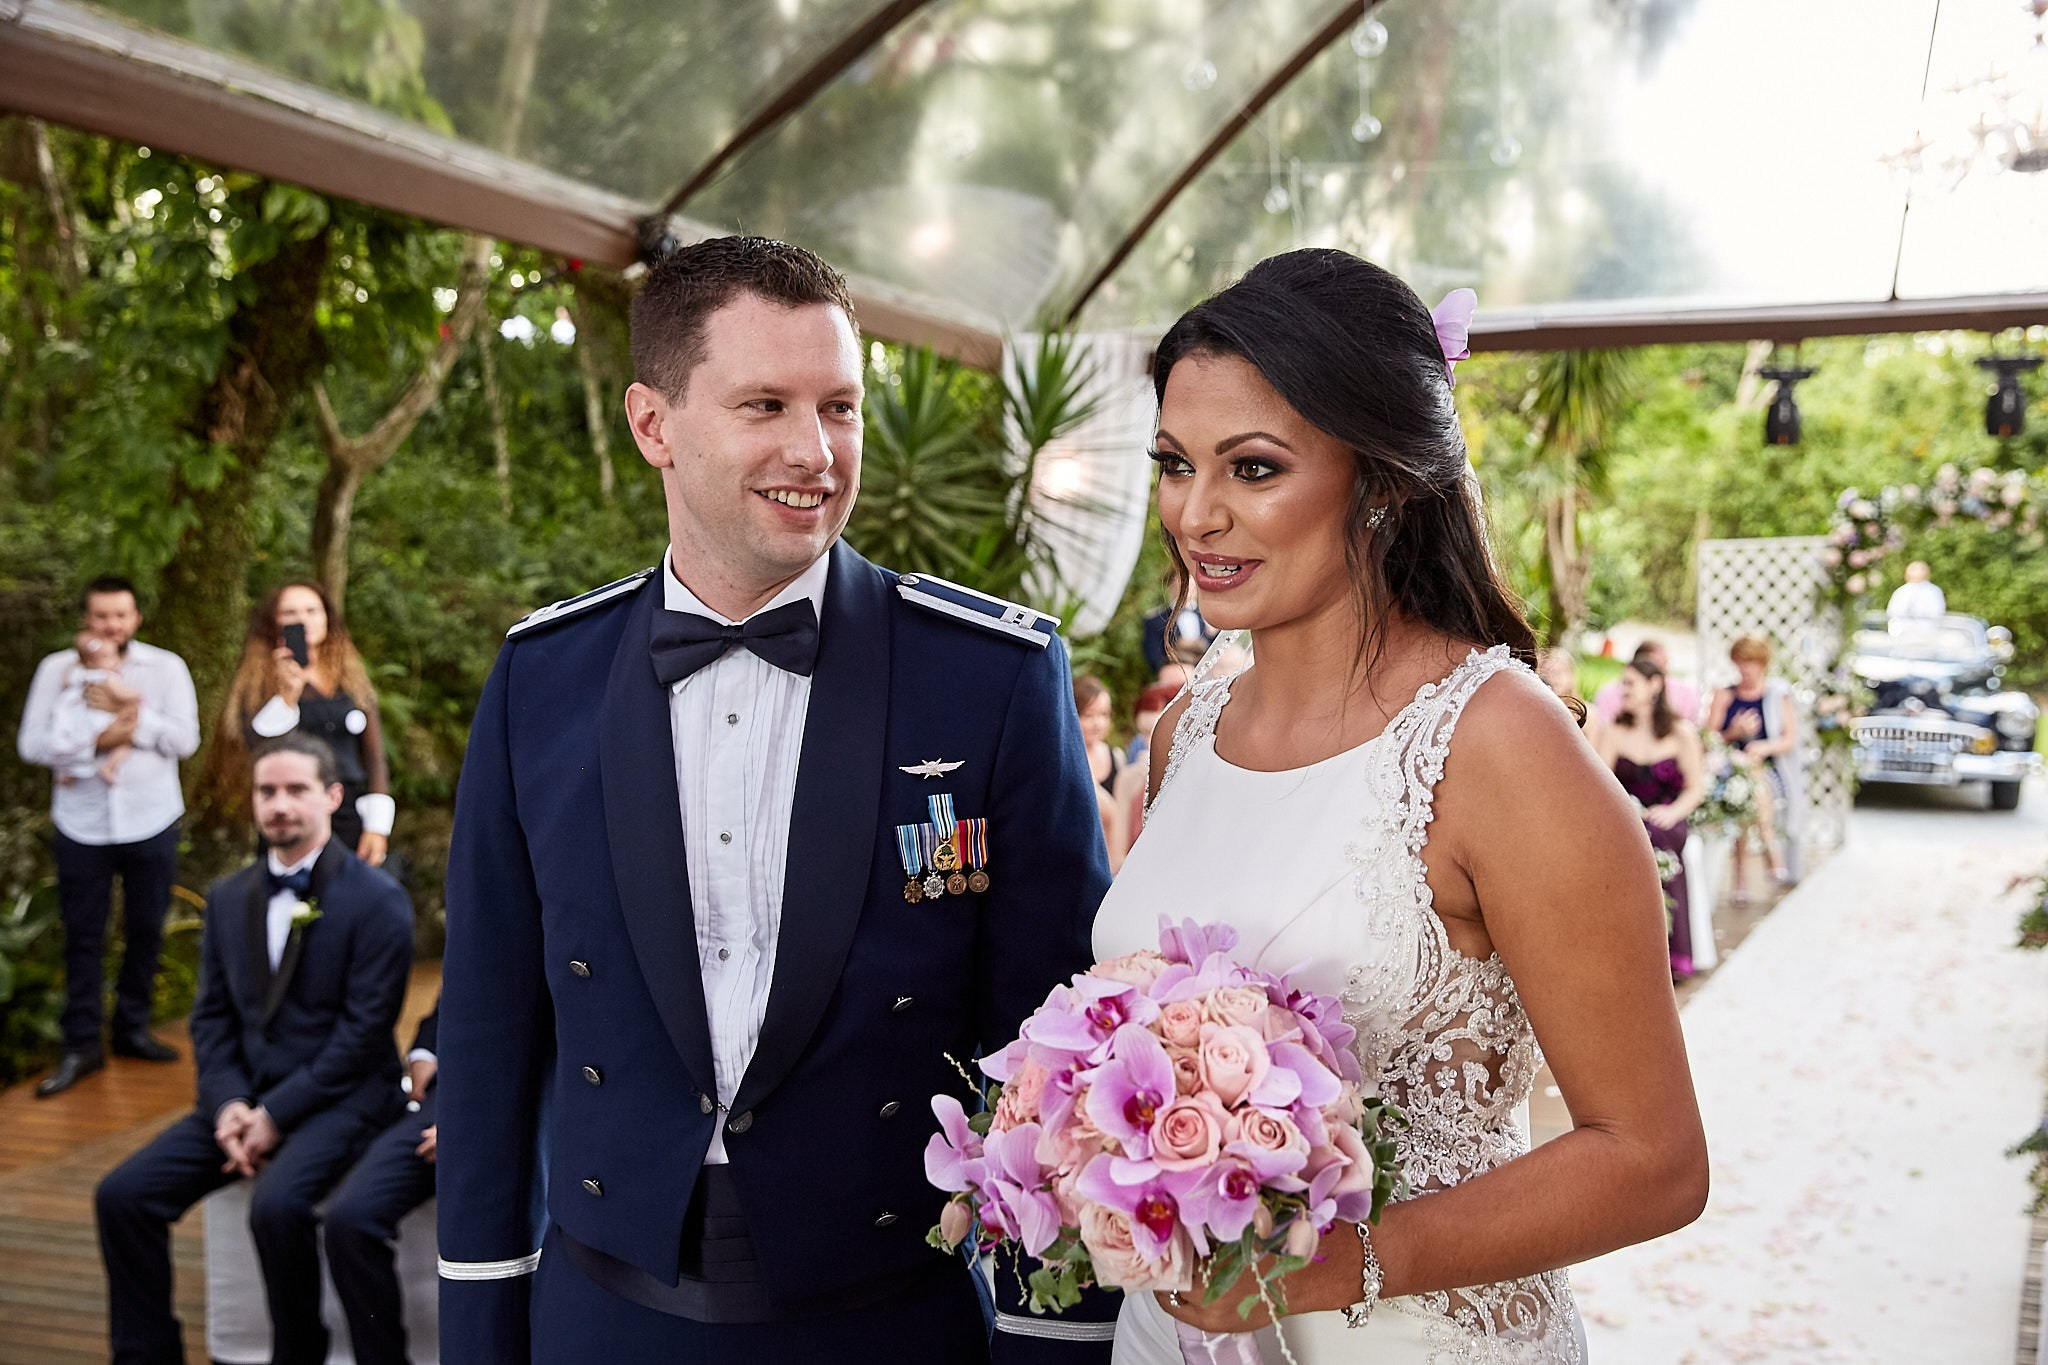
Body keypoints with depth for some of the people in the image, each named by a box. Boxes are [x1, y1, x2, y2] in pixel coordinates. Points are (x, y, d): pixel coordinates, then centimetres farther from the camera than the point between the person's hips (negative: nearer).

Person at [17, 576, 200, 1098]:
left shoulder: (165, 667, 0)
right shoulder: (57, 669, 1)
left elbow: (185, 738, -10)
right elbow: (32, 744, -6)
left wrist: (121, 704, -13)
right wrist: (100, 738, -15)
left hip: (151, 822, 0)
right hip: (82, 825, 0)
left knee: (146, 930, 9)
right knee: (83, 936, 4)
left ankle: (132, 1028, 24)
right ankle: (81, 1045, 12)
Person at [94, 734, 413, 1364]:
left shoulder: (377, 899, -8)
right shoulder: (228, 897, 12)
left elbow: (363, 1029, -12)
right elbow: (212, 1016, 11)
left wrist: (277, 1114, -15)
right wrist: (229, 1105, -7)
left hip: (338, 1098, -6)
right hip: (246, 1096, 6)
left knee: (277, 1204, -32)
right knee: (122, 1194, -10)